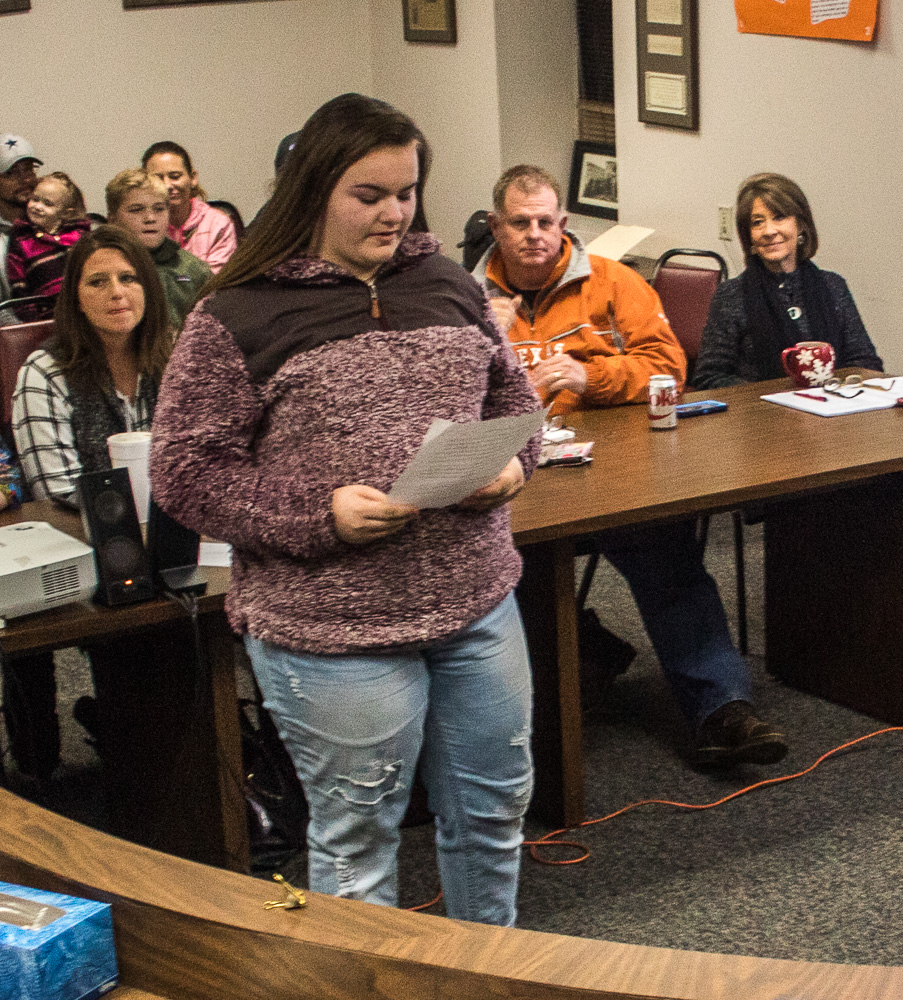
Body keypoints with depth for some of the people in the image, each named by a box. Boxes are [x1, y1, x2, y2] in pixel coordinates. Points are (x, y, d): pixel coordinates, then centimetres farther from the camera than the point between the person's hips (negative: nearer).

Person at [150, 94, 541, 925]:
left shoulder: (448, 287, 7)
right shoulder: (238, 318, -9)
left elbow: (512, 393, 18)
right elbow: (185, 472, -10)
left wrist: (511, 463, -4)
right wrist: (318, 514, -21)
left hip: (478, 603, 6)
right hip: (332, 632, -5)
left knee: (494, 805, 20)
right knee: (356, 838, 9)